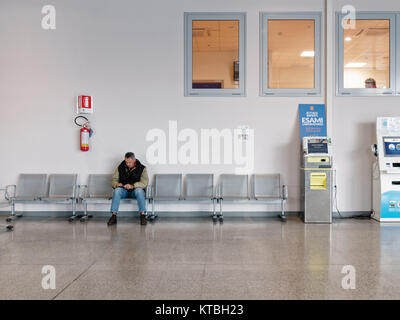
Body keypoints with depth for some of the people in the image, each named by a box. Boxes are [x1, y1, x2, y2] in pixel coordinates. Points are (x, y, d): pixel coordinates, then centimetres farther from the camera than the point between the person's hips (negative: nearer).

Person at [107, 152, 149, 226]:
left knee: (139, 190, -36)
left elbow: (144, 182, -14)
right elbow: (113, 180, 8)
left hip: (135, 190, -2)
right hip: (123, 190, 2)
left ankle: (143, 215, -31)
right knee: (117, 190, -31)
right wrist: (117, 184, -17)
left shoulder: (141, 168, -2)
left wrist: (133, 186, -29)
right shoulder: (120, 168, 7)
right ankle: (113, 216, -31)